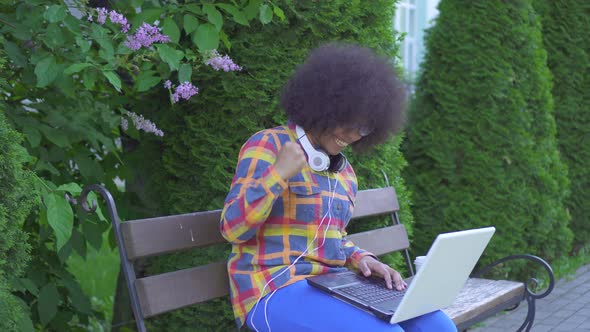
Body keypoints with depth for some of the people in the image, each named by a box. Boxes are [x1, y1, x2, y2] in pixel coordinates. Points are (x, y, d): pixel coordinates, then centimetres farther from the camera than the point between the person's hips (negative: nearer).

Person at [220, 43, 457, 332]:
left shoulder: (344, 172, 15)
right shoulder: (267, 146, -7)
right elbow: (232, 229, -13)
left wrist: (361, 259, 1)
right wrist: (277, 174, -24)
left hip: (333, 285, 8)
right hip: (275, 289, -7)